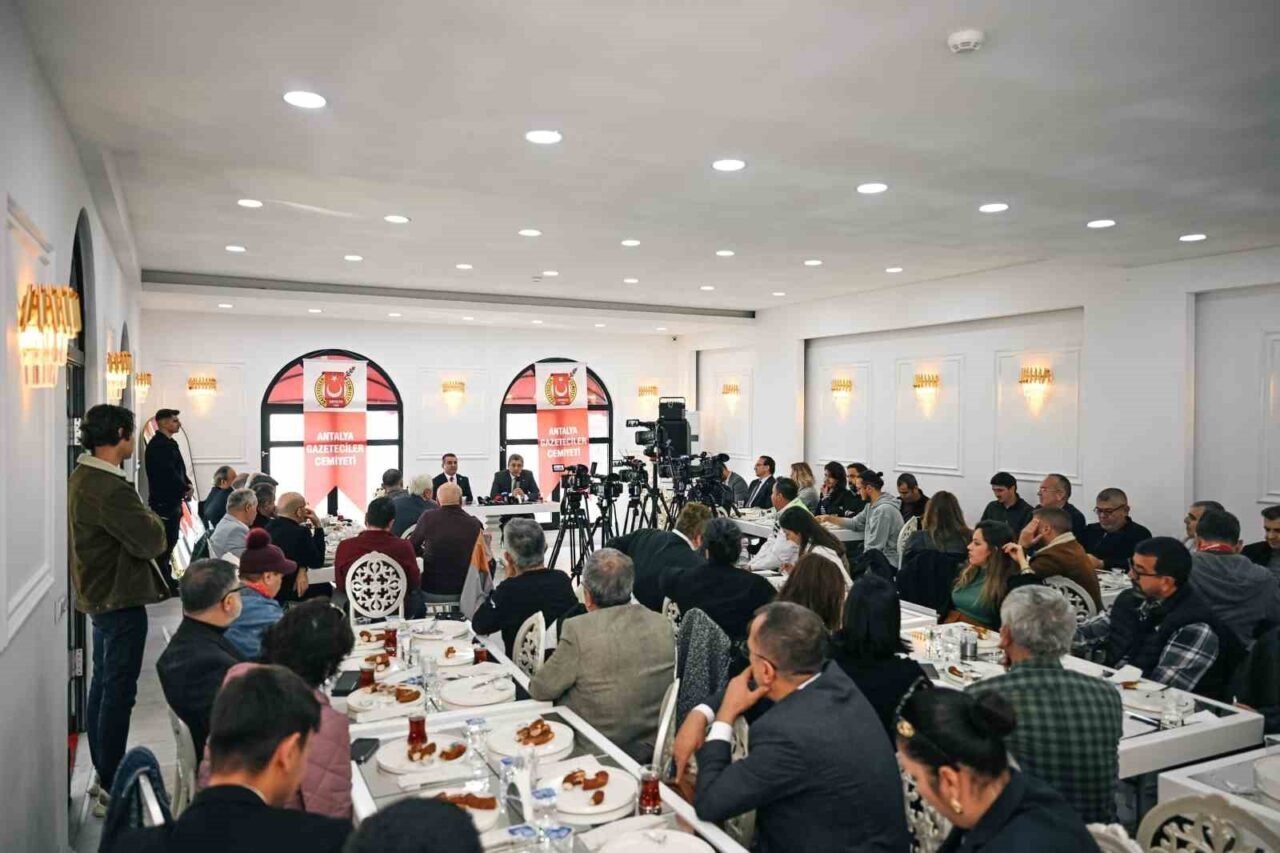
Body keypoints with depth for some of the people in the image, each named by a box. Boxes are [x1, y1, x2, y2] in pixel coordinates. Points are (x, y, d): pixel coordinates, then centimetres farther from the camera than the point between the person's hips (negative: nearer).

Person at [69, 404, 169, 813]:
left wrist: (140, 520, -4)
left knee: (103, 685, 18)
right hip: (120, 599, -11)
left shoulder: (82, 478, 8)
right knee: (118, 691, -3)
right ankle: (113, 791, 4)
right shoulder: (108, 489, -25)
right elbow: (152, 541, -25)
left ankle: (105, 775, 31)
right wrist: (152, 520, -8)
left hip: (100, 595, 11)